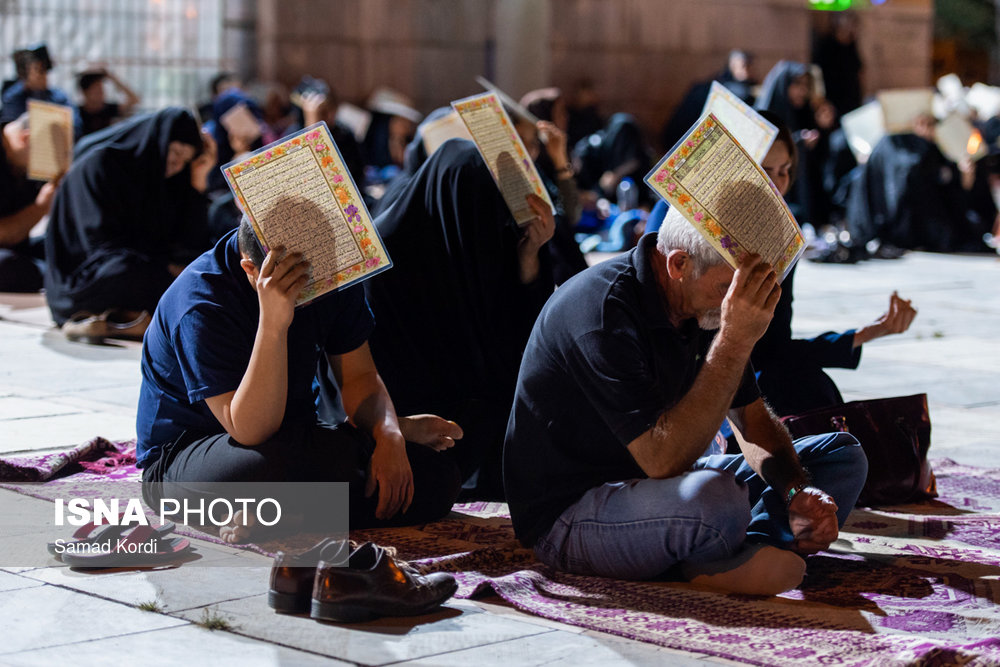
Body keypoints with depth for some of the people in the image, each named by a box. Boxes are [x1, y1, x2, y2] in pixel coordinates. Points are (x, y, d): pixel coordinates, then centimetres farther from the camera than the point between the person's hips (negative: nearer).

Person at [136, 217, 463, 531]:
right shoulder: (202, 305, -27)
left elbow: (358, 376, 2)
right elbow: (252, 432, -34)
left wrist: (388, 433, -20)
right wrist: (272, 324, -44)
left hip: (292, 441, 7)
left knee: (437, 477, -15)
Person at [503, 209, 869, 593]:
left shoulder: (705, 301, 0)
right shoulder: (602, 312, -27)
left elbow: (754, 423, 8)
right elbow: (663, 459, -33)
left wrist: (798, 492, -12)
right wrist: (735, 342, -35)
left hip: (659, 485, 9)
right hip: (570, 515, -9)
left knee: (842, 455, 4)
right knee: (714, 497, -40)